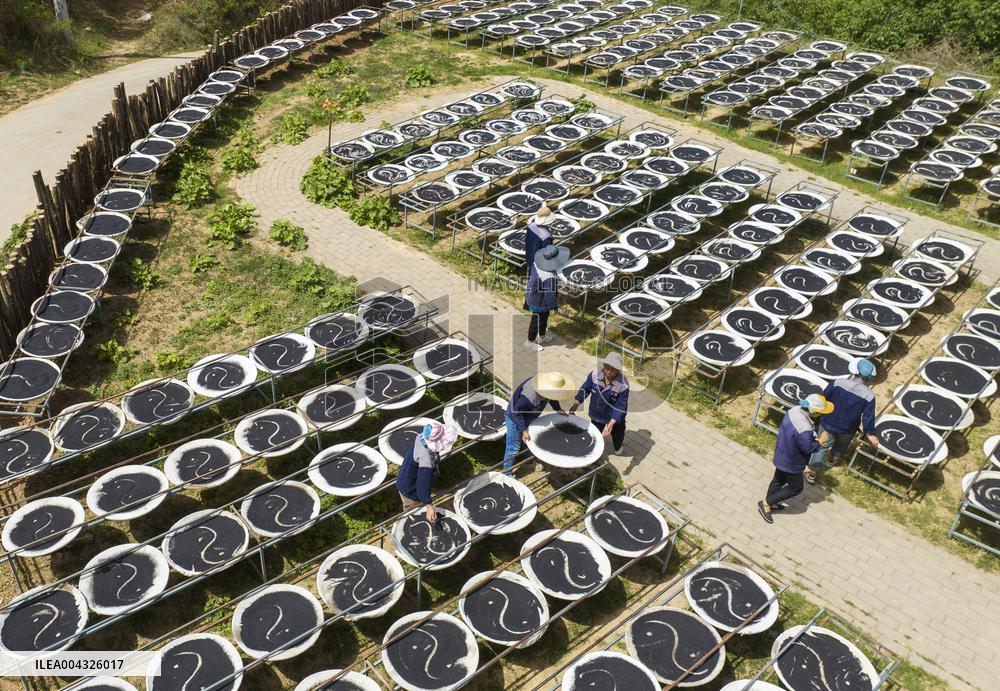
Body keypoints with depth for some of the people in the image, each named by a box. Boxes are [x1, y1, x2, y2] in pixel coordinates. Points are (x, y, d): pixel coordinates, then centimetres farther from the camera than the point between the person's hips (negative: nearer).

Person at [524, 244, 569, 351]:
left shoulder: (537, 264, -15)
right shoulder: (550, 278, -40)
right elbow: (551, 294, -27)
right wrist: (552, 306, -12)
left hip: (533, 297, 8)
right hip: (540, 303, -8)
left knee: (544, 319, 30)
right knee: (536, 322, 17)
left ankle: (542, 337, 53)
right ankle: (530, 342, 39)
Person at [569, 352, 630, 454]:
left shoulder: (622, 384, -33)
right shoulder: (595, 373, -25)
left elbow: (621, 407, -29)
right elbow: (585, 389, -10)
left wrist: (610, 425, -35)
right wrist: (575, 406, -9)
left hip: (614, 418, -1)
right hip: (596, 414, 2)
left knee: (617, 434, 29)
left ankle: (618, 448, 62)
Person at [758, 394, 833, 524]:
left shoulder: (794, 410, -14)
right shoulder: (804, 430, -41)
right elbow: (809, 448, -24)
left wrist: (815, 439, -1)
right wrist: (820, 440, -7)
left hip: (781, 455, 8)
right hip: (791, 463, -8)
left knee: (779, 480, 28)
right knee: (796, 487, 16)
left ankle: (769, 503, 48)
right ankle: (765, 503, 22)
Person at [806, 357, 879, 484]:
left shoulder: (838, 382, -23)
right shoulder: (869, 395, -21)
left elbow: (824, 398, -9)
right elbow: (868, 417, -14)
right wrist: (870, 433, 2)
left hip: (828, 423, -1)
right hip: (847, 429, 1)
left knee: (822, 447, 16)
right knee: (841, 446, 32)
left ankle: (812, 473, 21)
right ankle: (832, 461, 57)